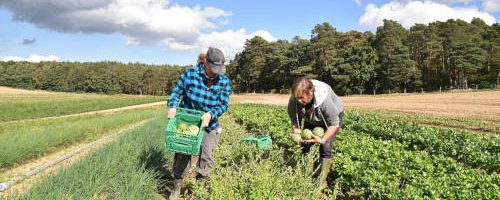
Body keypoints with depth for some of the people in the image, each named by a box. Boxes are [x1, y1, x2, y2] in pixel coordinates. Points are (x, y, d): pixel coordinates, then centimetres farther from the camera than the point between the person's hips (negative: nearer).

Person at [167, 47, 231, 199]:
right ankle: (177, 187, 22)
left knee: (206, 157, 9)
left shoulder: (224, 81, -11)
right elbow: (176, 92, -5)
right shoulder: (189, 73, -15)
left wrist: (210, 114, -30)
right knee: (182, 156, 4)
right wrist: (172, 106, -23)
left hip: (208, 125, 2)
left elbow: (223, 105, -12)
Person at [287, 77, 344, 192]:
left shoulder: (325, 100, -44)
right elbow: (294, 121, -16)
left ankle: (322, 181, -5)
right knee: (305, 146, -2)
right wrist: (297, 135, -35)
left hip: (332, 117, -4)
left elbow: (334, 124, -31)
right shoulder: (293, 101, -31)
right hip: (311, 120, 5)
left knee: (325, 147, -17)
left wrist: (322, 139, -42)